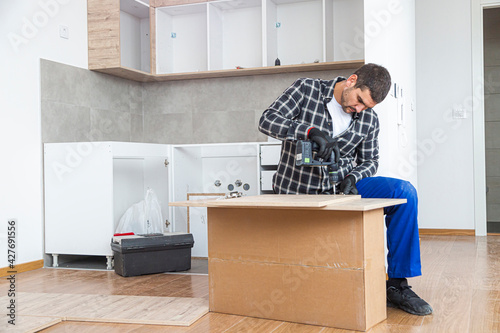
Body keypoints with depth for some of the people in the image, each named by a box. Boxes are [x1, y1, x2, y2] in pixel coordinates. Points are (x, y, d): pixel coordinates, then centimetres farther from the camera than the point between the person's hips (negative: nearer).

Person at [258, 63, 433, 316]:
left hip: (341, 188, 3)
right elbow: (267, 120, -18)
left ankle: (397, 285, -14)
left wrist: (352, 178, -13)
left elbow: (370, 161, 11)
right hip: (299, 192, -3)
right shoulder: (306, 89, -8)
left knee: (404, 192, -19)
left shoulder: (369, 120, 1)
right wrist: (311, 131, -33)